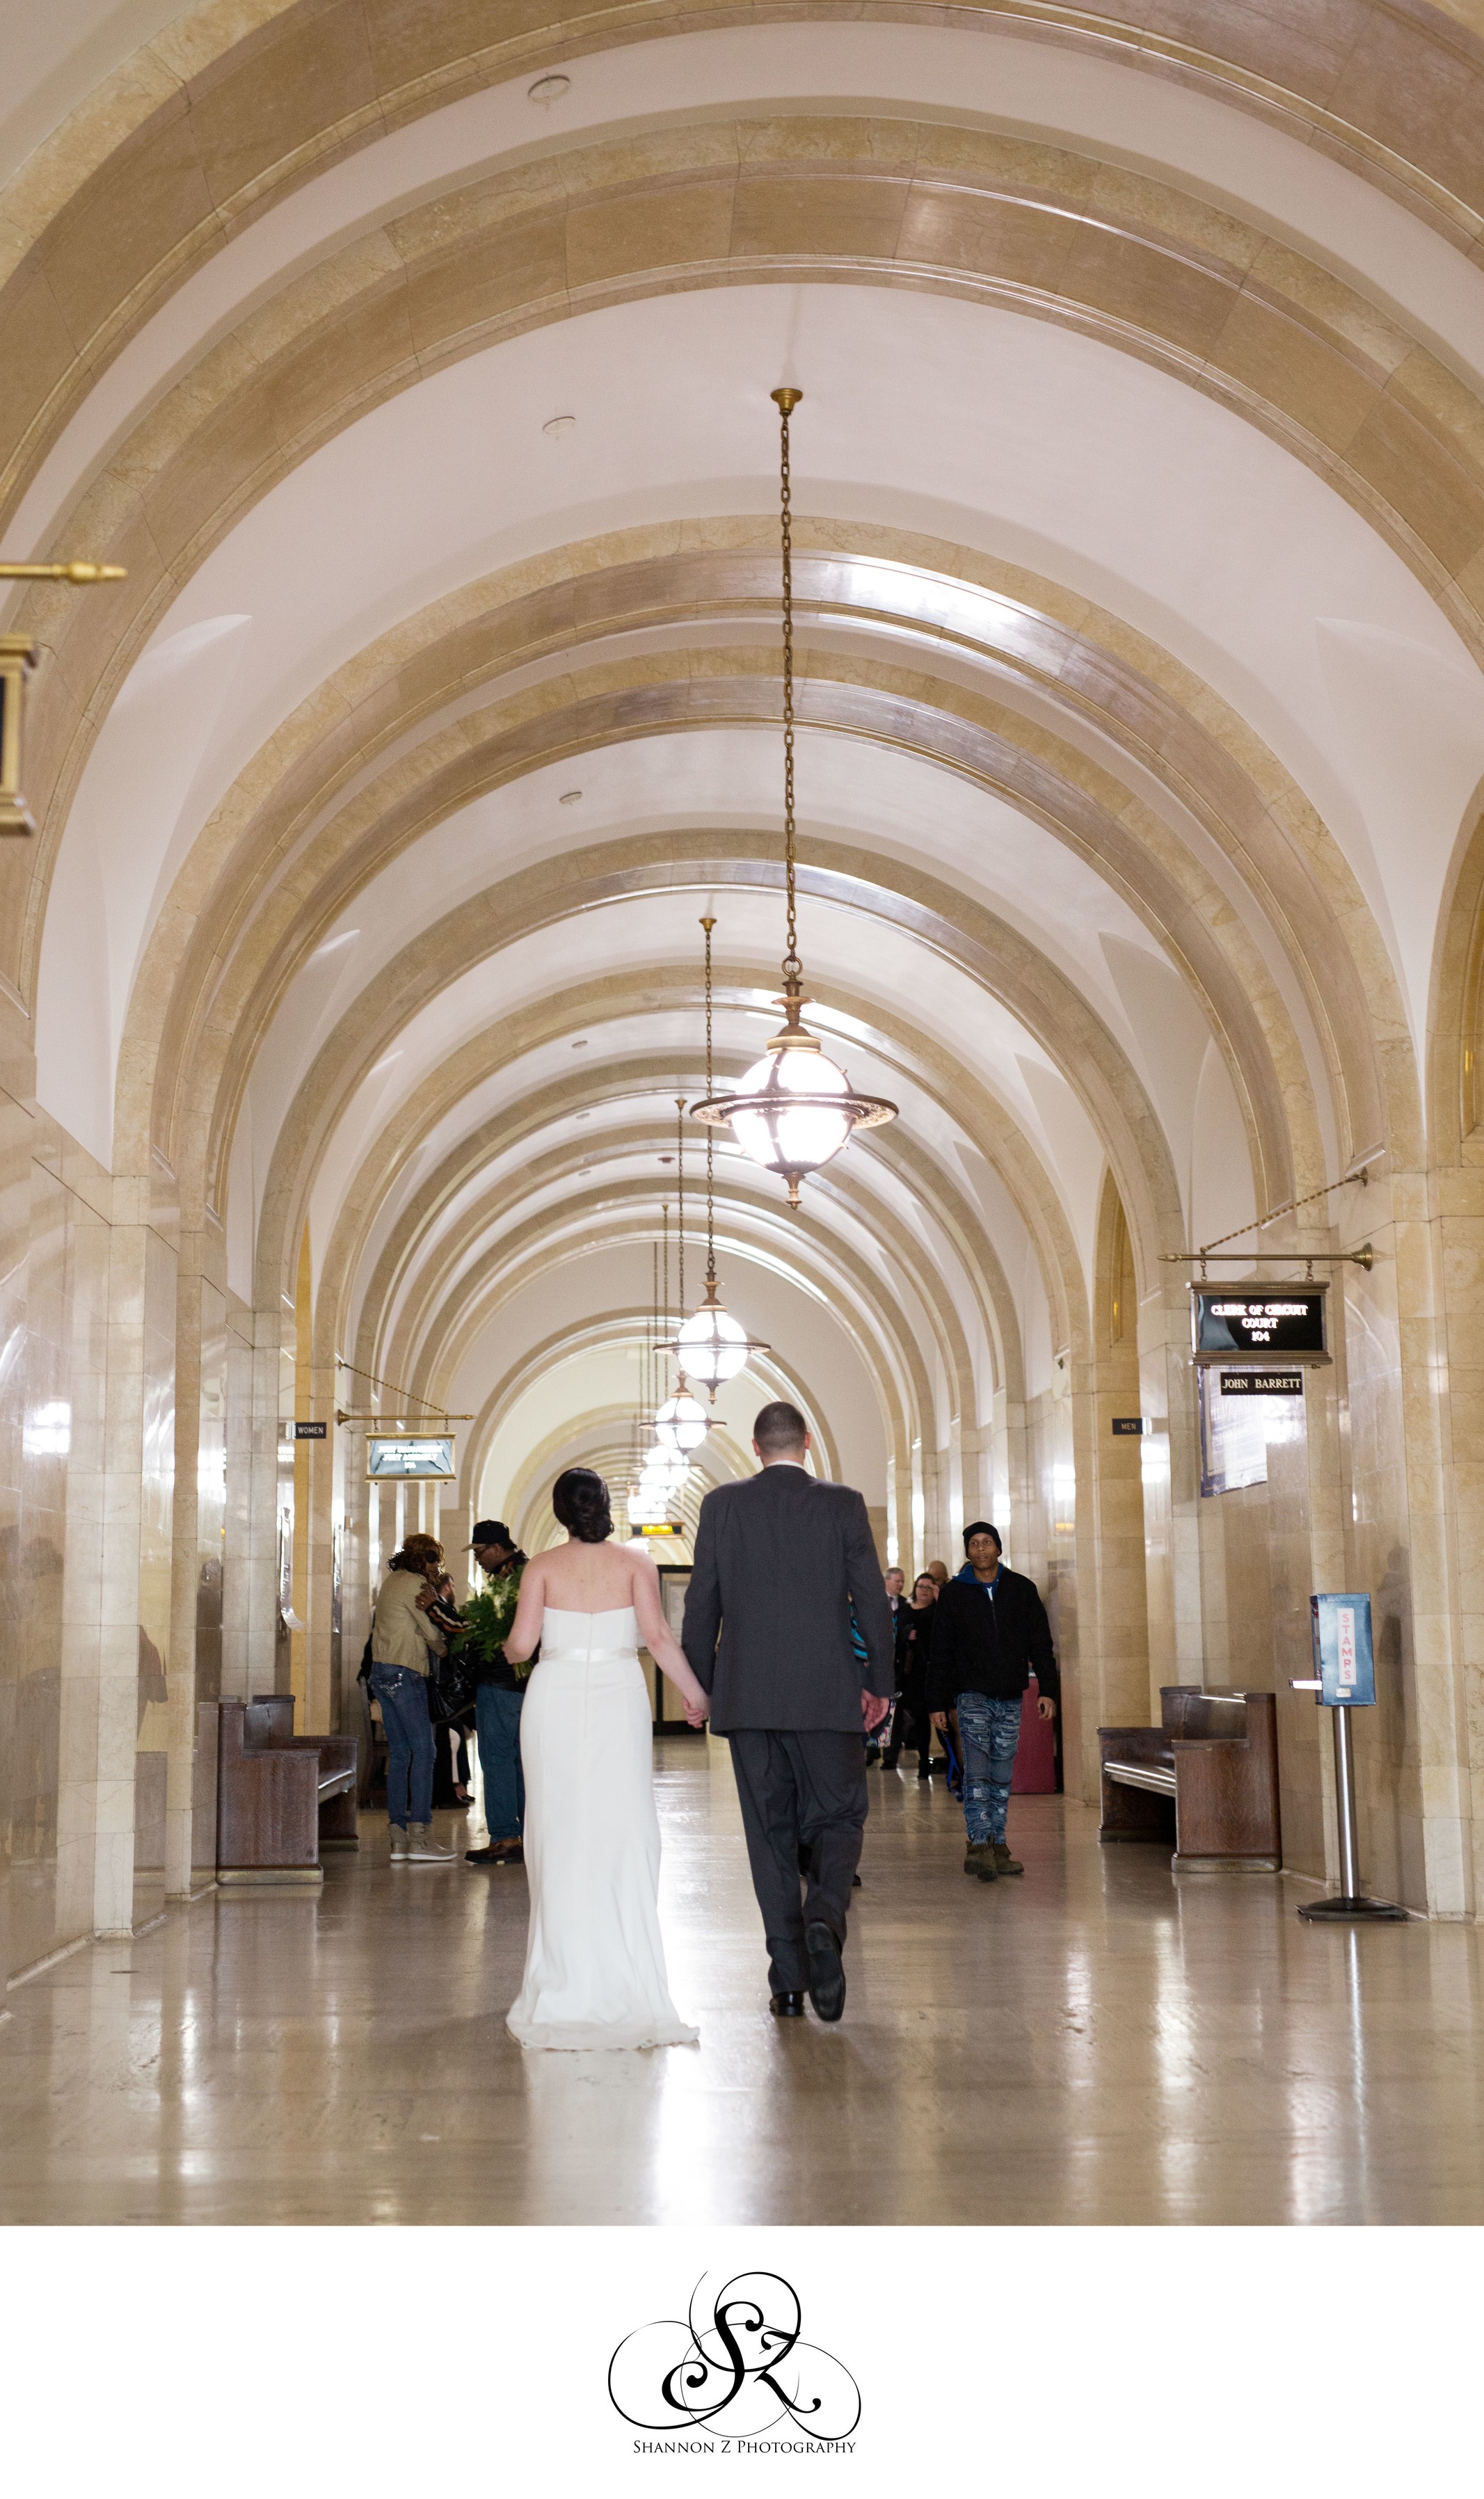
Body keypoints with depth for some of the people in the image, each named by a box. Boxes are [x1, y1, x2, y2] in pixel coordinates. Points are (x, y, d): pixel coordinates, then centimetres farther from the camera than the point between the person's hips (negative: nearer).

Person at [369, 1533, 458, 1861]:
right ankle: (419, 1836, -15)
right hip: (405, 1673, -10)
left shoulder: (391, 1582, 20)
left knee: (399, 1754, 9)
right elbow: (432, 1632, -5)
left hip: (382, 1672, 10)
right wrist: (447, 1653, 13)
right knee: (422, 1751, -9)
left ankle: (399, 1837, 7)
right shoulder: (414, 1585, -9)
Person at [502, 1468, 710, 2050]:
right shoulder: (636, 1564, 1)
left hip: (556, 1701, 0)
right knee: (624, 1834, 2)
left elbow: (520, 1643, -4)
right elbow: (658, 1636, -8)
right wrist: (695, 1693, 0)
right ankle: (628, 1977, 1)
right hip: (619, 1700, 0)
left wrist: (509, 1651, 19)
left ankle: (564, 1977, 9)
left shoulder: (542, 1568, 1)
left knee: (561, 1836, 6)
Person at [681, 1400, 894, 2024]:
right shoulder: (843, 1504, 0)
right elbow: (871, 1598, -1)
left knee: (770, 1832, 7)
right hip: (827, 1693, -1)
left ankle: (788, 1977, 6)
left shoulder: (722, 1505, 2)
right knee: (837, 1818, 9)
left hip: (747, 1694, 1)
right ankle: (824, 1917, -19)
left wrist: (700, 1685, 13)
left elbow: (701, 1605, 4)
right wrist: (879, 1681, 9)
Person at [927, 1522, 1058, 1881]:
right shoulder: (954, 1595, 4)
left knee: (1002, 1775, 5)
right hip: (972, 1693, -2)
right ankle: (980, 1844, -21)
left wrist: (1048, 1690, 2)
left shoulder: (1021, 1590, 8)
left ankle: (996, 1846, 10)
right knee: (977, 1772, -14)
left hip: (1011, 1697, 2)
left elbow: (1040, 1644, 11)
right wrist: (937, 1702, 3)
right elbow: (941, 1654, 7)